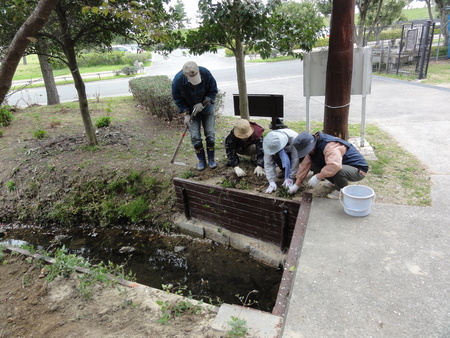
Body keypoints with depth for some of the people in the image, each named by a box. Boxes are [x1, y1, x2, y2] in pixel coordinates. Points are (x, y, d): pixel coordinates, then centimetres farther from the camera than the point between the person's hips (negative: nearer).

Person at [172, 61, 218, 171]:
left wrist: (203, 104, -21)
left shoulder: (206, 74, -24)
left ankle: (211, 159, 15)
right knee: (195, 137, -5)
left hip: (206, 107, 0)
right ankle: (201, 160, 13)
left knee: (210, 134, -2)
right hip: (190, 110, 0)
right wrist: (186, 114, -15)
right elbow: (178, 99, -8)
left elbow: (213, 91, -9)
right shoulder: (177, 80, -24)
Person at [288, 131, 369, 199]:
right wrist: (296, 185, -3)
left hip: (358, 170, -8)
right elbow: (305, 165, -2)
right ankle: (336, 182, 13)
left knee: (338, 171, -40)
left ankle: (341, 190, -7)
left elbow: (334, 165, -49)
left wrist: (317, 177, -39)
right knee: (314, 165, -7)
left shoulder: (330, 146, -32)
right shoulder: (314, 147, -3)